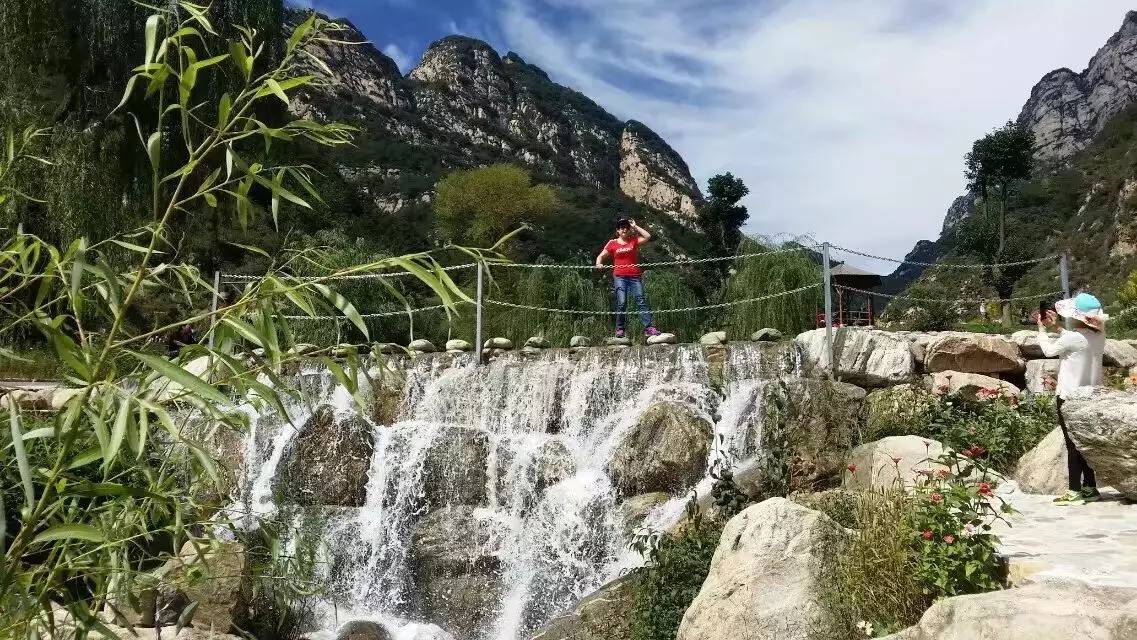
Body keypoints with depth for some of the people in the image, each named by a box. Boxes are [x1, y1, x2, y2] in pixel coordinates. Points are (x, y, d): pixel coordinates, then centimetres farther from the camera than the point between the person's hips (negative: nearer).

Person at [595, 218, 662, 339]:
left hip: (635, 276, 1)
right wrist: (599, 264, -13)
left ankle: (648, 328, -11)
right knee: (621, 303, -8)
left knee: (641, 301, -7)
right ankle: (619, 329, 1)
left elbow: (647, 236, -2)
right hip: (619, 277, -1)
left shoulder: (634, 240, 11)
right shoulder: (612, 243, 9)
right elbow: (601, 256, 9)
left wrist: (635, 226, 4)